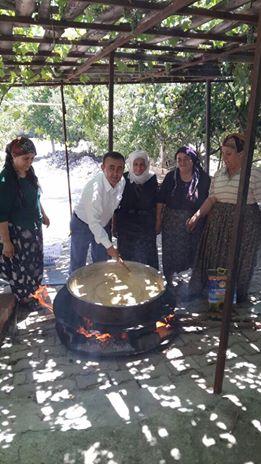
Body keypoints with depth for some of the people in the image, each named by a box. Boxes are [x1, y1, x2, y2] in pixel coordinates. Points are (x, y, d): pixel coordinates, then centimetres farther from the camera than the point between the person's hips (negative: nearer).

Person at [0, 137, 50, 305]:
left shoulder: (29, 173, -3)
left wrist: (43, 215, 23)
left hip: (34, 227, 7)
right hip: (17, 232, -7)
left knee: (36, 261, 22)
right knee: (20, 267, 11)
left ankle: (34, 292, 45)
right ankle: (24, 301, 32)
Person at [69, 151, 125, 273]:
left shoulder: (122, 182, -16)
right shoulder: (94, 188, -37)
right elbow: (93, 222, -35)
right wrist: (108, 246, -34)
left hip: (104, 224, 6)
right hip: (83, 225, -6)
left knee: (101, 263, 16)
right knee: (78, 263, 6)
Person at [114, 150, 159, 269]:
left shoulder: (152, 179, -2)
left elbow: (155, 202, 7)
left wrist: (157, 223, 6)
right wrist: (114, 224, 1)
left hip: (146, 227, 1)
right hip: (126, 225, 0)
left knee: (146, 257, 2)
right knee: (126, 256, 7)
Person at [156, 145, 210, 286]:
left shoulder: (204, 179, -5)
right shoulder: (171, 177, -1)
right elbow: (161, 201, 1)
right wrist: (158, 221, -2)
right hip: (171, 223, 1)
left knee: (193, 256, 11)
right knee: (169, 257, 8)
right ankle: (168, 284, 28)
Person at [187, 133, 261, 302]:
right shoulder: (219, 174, 6)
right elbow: (212, 198, 5)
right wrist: (197, 216, -6)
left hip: (244, 224, -4)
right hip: (218, 222, 5)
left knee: (239, 262, 9)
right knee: (213, 257, 13)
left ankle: (238, 297, 29)